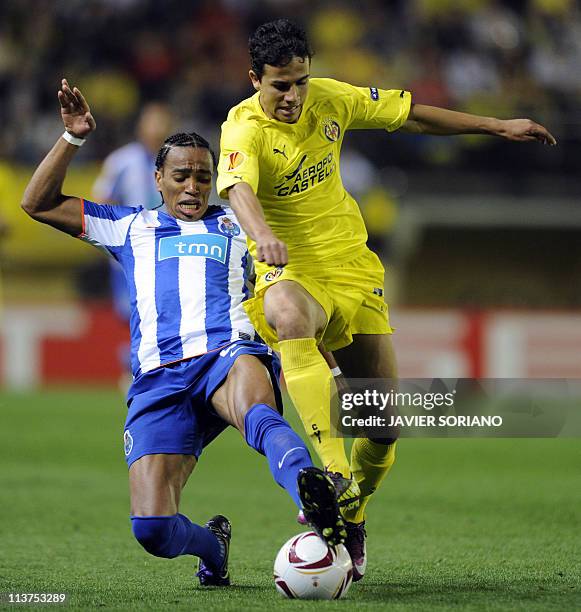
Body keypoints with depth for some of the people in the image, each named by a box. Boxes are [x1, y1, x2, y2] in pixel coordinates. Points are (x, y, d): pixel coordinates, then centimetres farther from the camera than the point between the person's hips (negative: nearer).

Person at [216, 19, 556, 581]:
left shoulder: (329, 99, 1)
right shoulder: (243, 129, -15)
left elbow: (409, 114, 14)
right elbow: (238, 188, -36)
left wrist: (499, 127, 16)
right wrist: (262, 235, -58)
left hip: (352, 267, 5)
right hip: (291, 271, -5)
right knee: (286, 315, -43)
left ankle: (352, 516, 31)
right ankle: (337, 475, -49)